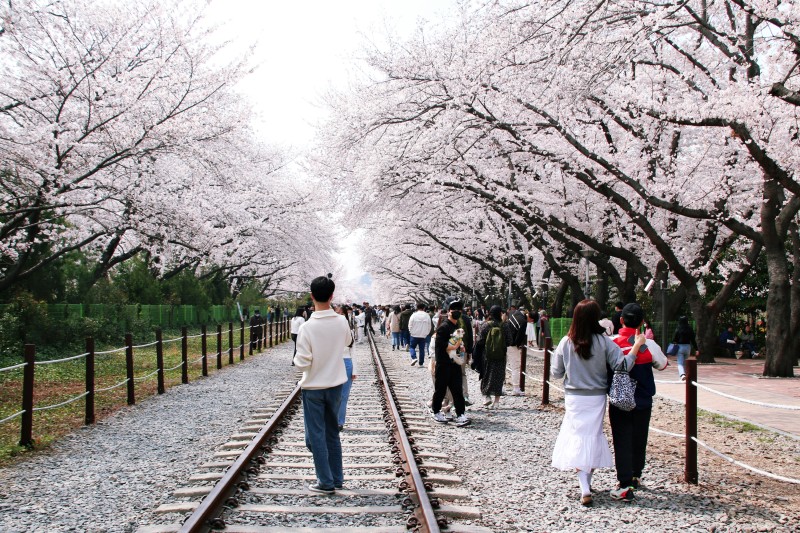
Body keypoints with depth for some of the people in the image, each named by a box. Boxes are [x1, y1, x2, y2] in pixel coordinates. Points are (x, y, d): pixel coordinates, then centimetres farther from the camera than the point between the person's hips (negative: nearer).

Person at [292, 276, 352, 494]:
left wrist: (297, 359, 2)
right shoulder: (342, 322, -7)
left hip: (313, 388, -4)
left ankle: (326, 482, 10)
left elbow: (302, 363, -18)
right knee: (333, 433, 17)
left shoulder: (307, 327, -21)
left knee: (316, 436, 6)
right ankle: (337, 478, 24)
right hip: (335, 385, 5)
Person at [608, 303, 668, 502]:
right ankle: (635, 476, 34)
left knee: (622, 442, 1)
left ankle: (626, 485, -5)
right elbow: (662, 364, 6)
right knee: (639, 441, 18)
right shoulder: (648, 344, -12)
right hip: (643, 402, 2)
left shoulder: (611, 343, -14)